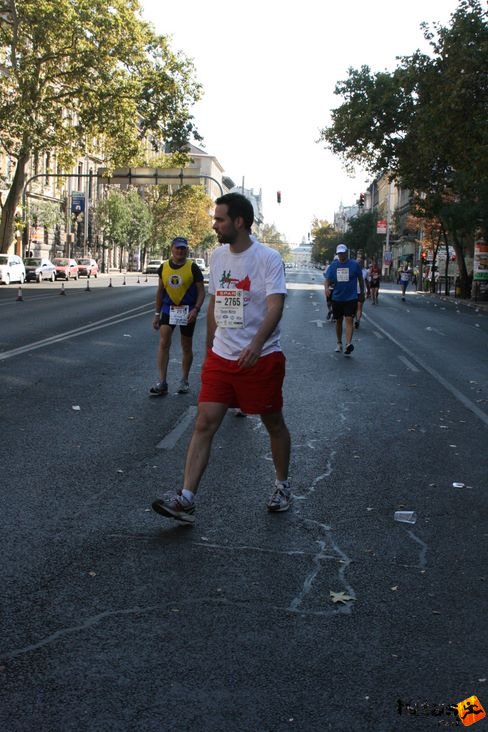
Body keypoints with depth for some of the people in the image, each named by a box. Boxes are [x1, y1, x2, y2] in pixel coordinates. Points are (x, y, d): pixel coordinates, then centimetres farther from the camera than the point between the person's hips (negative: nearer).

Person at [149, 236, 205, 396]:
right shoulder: (164, 267, 4)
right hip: (168, 310, 2)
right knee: (163, 343, -11)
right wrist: (157, 313, 10)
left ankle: (184, 381, 23)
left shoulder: (193, 267, -6)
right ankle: (162, 382, -10)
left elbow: (201, 291, -5)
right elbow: (160, 291, 12)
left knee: (186, 347, 8)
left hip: (187, 311, -2)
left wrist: (196, 309, -19)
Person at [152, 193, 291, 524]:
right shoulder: (218, 256, 9)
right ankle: (186, 499, -6)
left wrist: (256, 344, -37)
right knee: (204, 424, -4)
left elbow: (275, 306, -22)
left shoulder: (268, 258, -11)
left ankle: (282, 485, 33)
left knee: (274, 424, 11)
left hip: (261, 358, -5)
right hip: (221, 357, 5)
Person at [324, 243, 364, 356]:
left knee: (349, 320, -14)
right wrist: (327, 287, -21)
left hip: (351, 298, -3)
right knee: (338, 321, 14)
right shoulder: (333, 265, 3)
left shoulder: (355, 265, -3)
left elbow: (360, 279, 8)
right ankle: (339, 343, 29)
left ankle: (348, 344, -24)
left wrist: (362, 293, 11)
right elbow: (328, 279, 0)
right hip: (337, 298, 3)